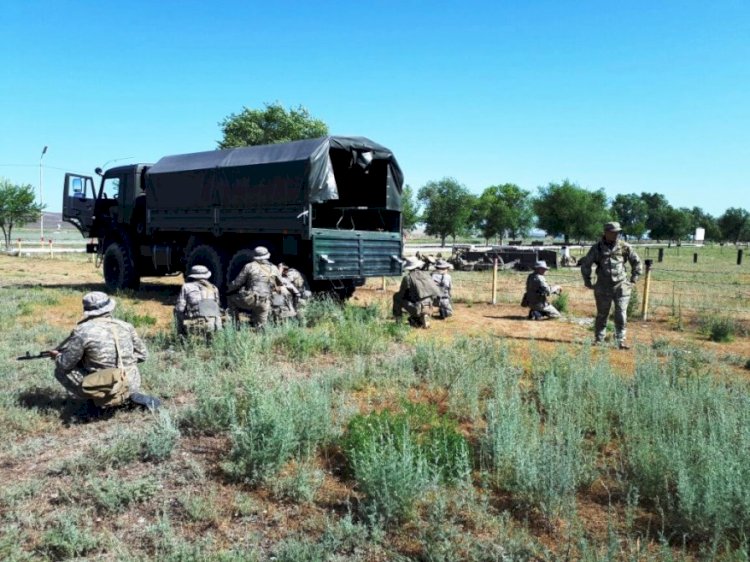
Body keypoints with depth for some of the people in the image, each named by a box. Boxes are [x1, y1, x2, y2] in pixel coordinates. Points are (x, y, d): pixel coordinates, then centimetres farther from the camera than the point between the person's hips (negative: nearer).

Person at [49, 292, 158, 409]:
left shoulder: (82, 331, -11)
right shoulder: (126, 326, 0)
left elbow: (65, 364, -4)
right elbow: (142, 355, 9)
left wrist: (56, 356, 19)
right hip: (131, 386, 4)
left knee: (61, 371, 11)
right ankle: (133, 395, 13)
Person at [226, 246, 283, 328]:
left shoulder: (249, 266, 0)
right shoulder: (274, 268, 8)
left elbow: (237, 283, 3)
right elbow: (281, 283, 23)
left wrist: (228, 289, 22)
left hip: (250, 300, -3)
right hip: (264, 303, 3)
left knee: (231, 298, 22)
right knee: (260, 327, 15)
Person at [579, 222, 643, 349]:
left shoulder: (624, 247, 0)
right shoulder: (597, 248, -2)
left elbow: (637, 262, 11)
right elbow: (585, 265, 8)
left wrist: (634, 280, 8)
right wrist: (587, 282, 7)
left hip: (621, 287, 0)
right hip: (603, 288, 0)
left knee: (621, 316, -2)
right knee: (601, 315, 8)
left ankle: (621, 341, 5)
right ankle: (598, 340, 17)